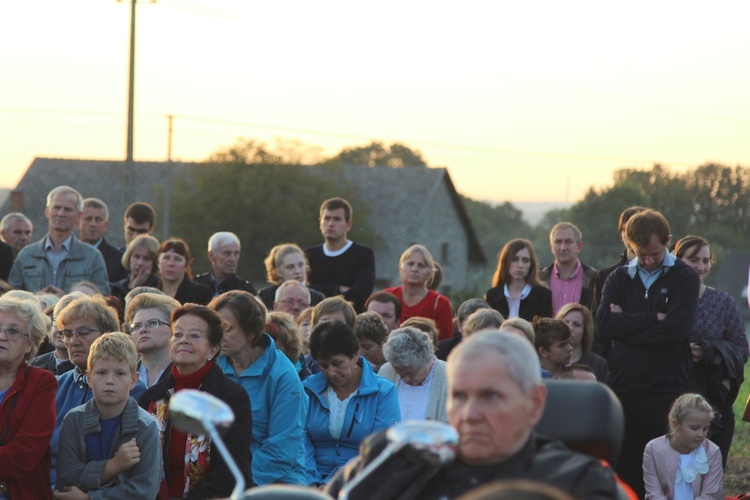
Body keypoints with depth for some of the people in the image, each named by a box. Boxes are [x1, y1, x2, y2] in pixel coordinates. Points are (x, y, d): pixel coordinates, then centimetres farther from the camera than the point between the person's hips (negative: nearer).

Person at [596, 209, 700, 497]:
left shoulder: (684, 278, 1)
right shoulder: (619, 278, 11)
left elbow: (676, 329, -15)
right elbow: (603, 325, -6)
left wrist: (626, 324, -8)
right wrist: (652, 318, -11)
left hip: (668, 392, -3)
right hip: (624, 390, 3)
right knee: (625, 473, 6)